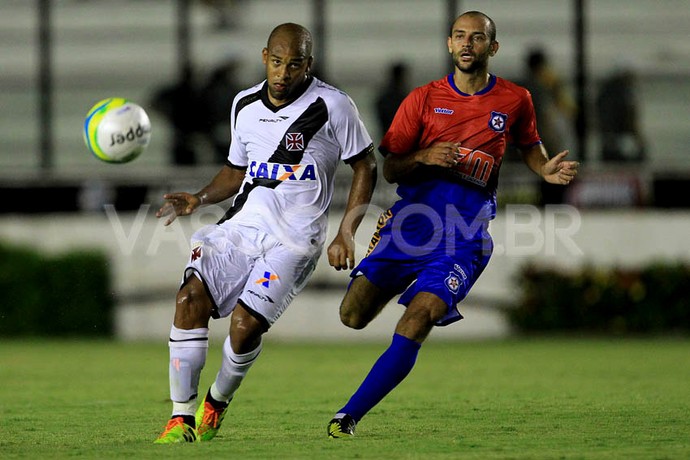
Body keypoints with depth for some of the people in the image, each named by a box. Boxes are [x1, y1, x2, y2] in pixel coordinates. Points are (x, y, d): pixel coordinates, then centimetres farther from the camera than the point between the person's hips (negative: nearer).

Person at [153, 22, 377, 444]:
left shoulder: (332, 106, -6)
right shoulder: (245, 105, 10)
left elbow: (365, 166, 2)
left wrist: (346, 234, -5)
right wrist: (200, 199, 5)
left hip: (295, 238, -5)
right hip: (242, 223, 5)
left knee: (246, 324, -19)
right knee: (190, 298, -17)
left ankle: (218, 402, 12)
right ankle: (182, 417, -11)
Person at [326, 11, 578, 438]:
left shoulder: (515, 99, 8)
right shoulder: (424, 98, 6)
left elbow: (529, 144, 27)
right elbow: (389, 169, 8)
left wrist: (547, 171, 5)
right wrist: (425, 157, -13)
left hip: (467, 228, -2)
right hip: (414, 212, 2)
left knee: (415, 325, -20)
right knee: (353, 314, -7)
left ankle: (350, 415, -13)